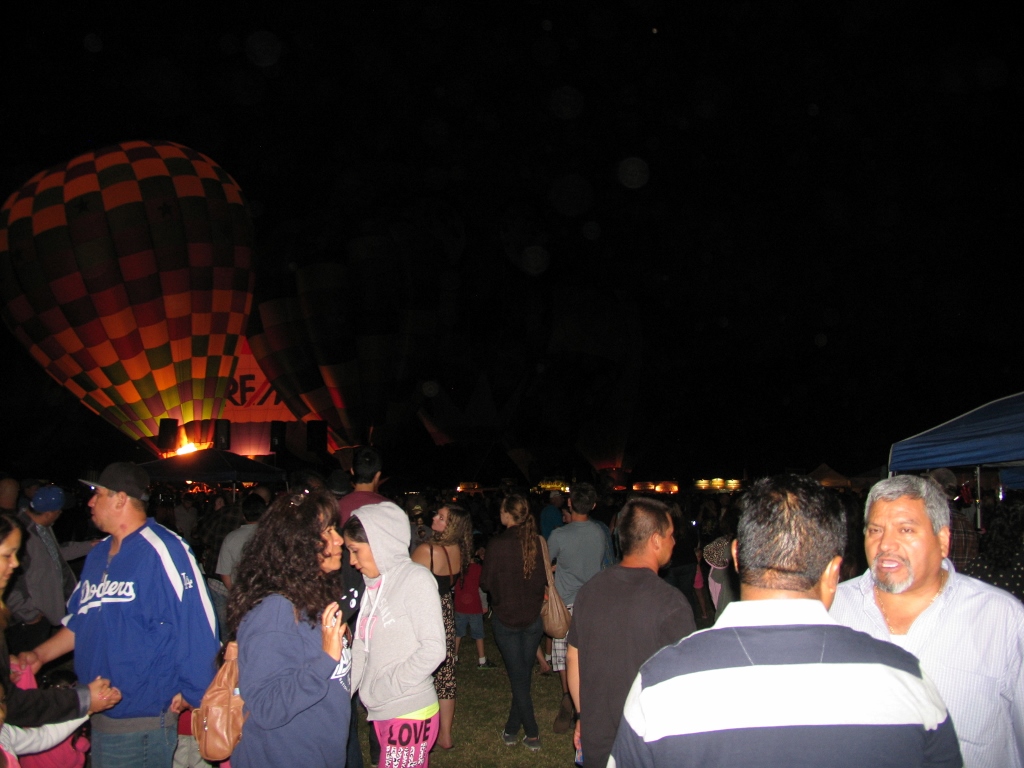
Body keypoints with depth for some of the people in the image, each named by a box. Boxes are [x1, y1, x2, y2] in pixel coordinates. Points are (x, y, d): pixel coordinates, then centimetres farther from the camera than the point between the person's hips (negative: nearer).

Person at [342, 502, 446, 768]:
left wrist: (385, 688, -15)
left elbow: (433, 649, -16)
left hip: (411, 712, -6)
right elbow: (361, 647, 9)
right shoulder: (374, 584, 10)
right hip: (381, 712, 6)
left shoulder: (415, 579, -11)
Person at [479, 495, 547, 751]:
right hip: (533, 617, 3)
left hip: (505, 618, -3)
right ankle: (512, 729, 25)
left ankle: (532, 734, 9)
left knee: (517, 677, 7)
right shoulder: (537, 542, -9)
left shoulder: (497, 544, -18)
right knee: (524, 675, 15)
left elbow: (486, 583, -9)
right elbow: (543, 579, 0)